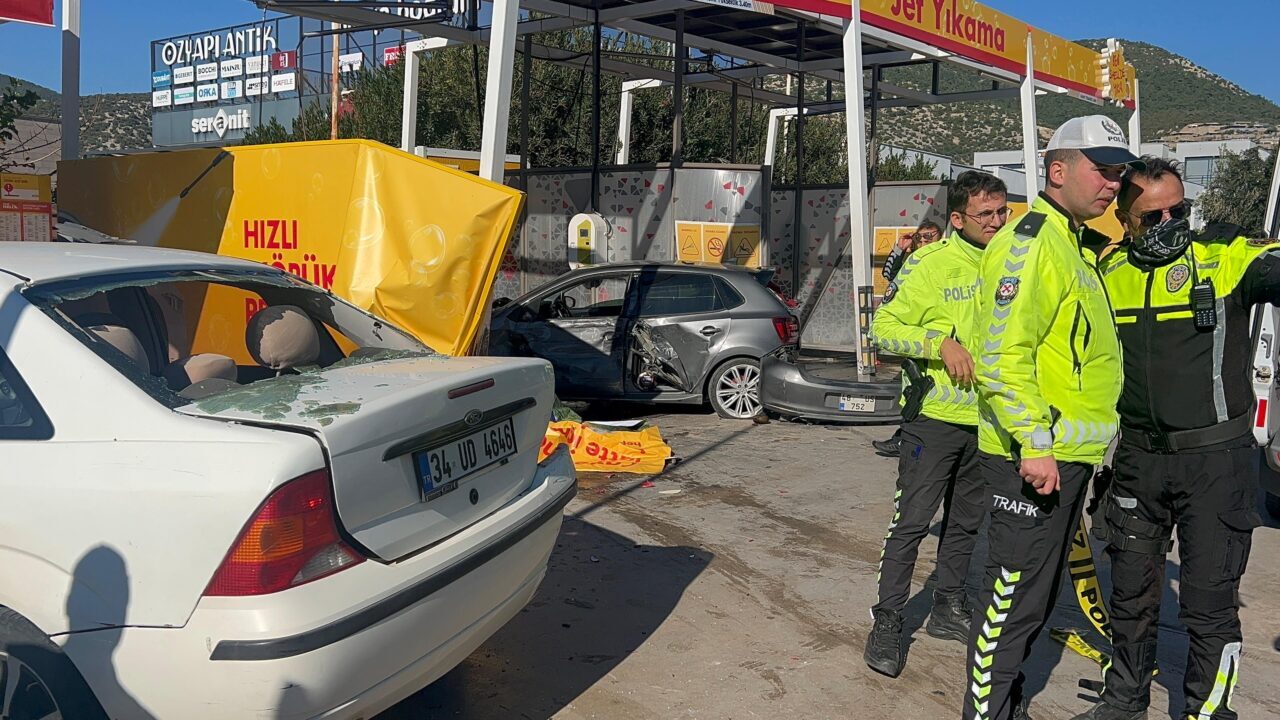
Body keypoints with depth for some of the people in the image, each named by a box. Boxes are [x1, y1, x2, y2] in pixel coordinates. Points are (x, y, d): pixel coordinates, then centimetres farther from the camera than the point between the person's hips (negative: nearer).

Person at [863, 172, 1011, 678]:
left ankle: (948, 609, 31)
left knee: (966, 522, 16)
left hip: (987, 421, 6)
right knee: (912, 521, -4)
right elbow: (883, 327, -10)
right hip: (935, 415, -6)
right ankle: (888, 621, 5)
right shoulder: (929, 264, -11)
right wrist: (940, 342, -22)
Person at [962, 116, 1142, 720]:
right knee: (1012, 596, -4)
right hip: (1033, 457, -10)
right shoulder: (1030, 244, -15)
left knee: (1036, 593, 19)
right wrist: (1034, 443, -27)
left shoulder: (1072, 246, 18)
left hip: (1065, 455, 10)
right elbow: (1002, 355, -24)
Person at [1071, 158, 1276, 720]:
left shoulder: (1227, 257, -8)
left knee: (1209, 601, 1)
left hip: (1214, 460, -4)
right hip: (1138, 458, 5)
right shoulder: (1107, 272, 5)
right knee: (1131, 592, 17)